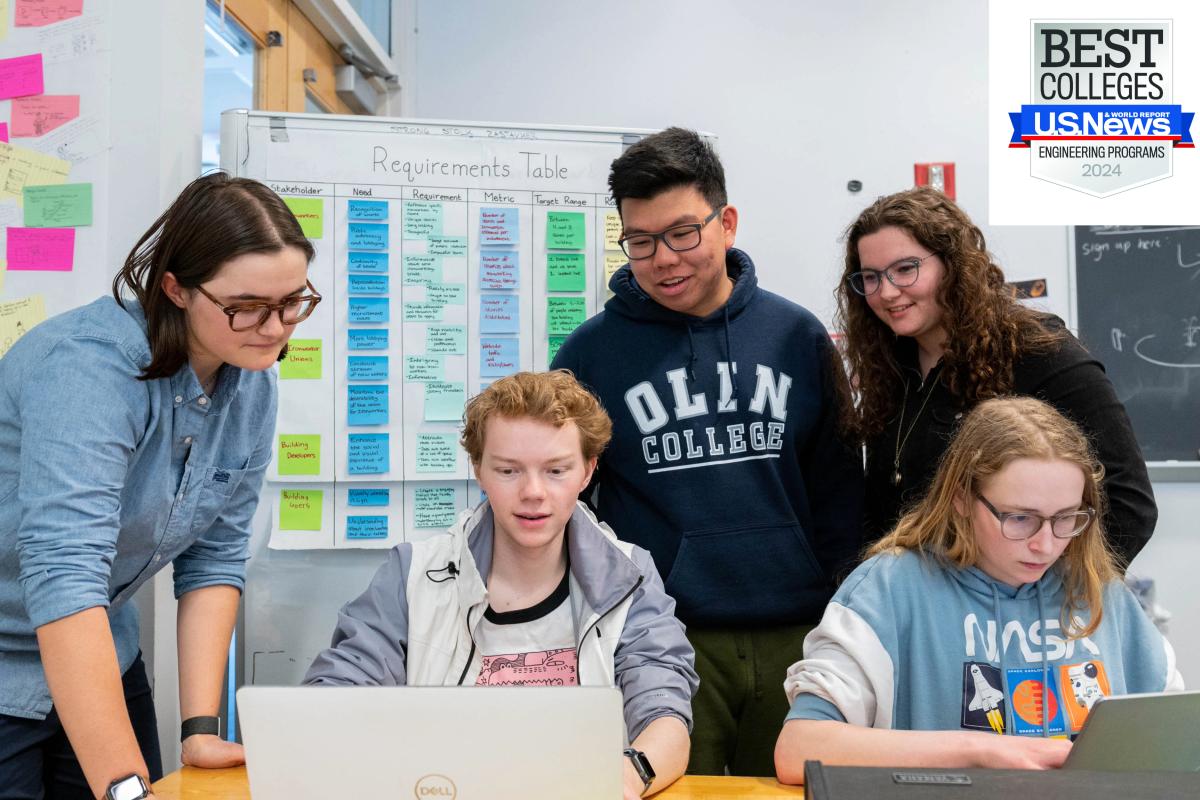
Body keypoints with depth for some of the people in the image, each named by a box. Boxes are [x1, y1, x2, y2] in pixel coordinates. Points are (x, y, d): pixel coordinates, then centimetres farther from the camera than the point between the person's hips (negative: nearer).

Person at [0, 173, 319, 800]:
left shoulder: (251, 386, -6)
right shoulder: (91, 363, -28)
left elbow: (215, 556, -3)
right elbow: (63, 568, -36)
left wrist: (201, 728, -11)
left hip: (101, 662, 6)